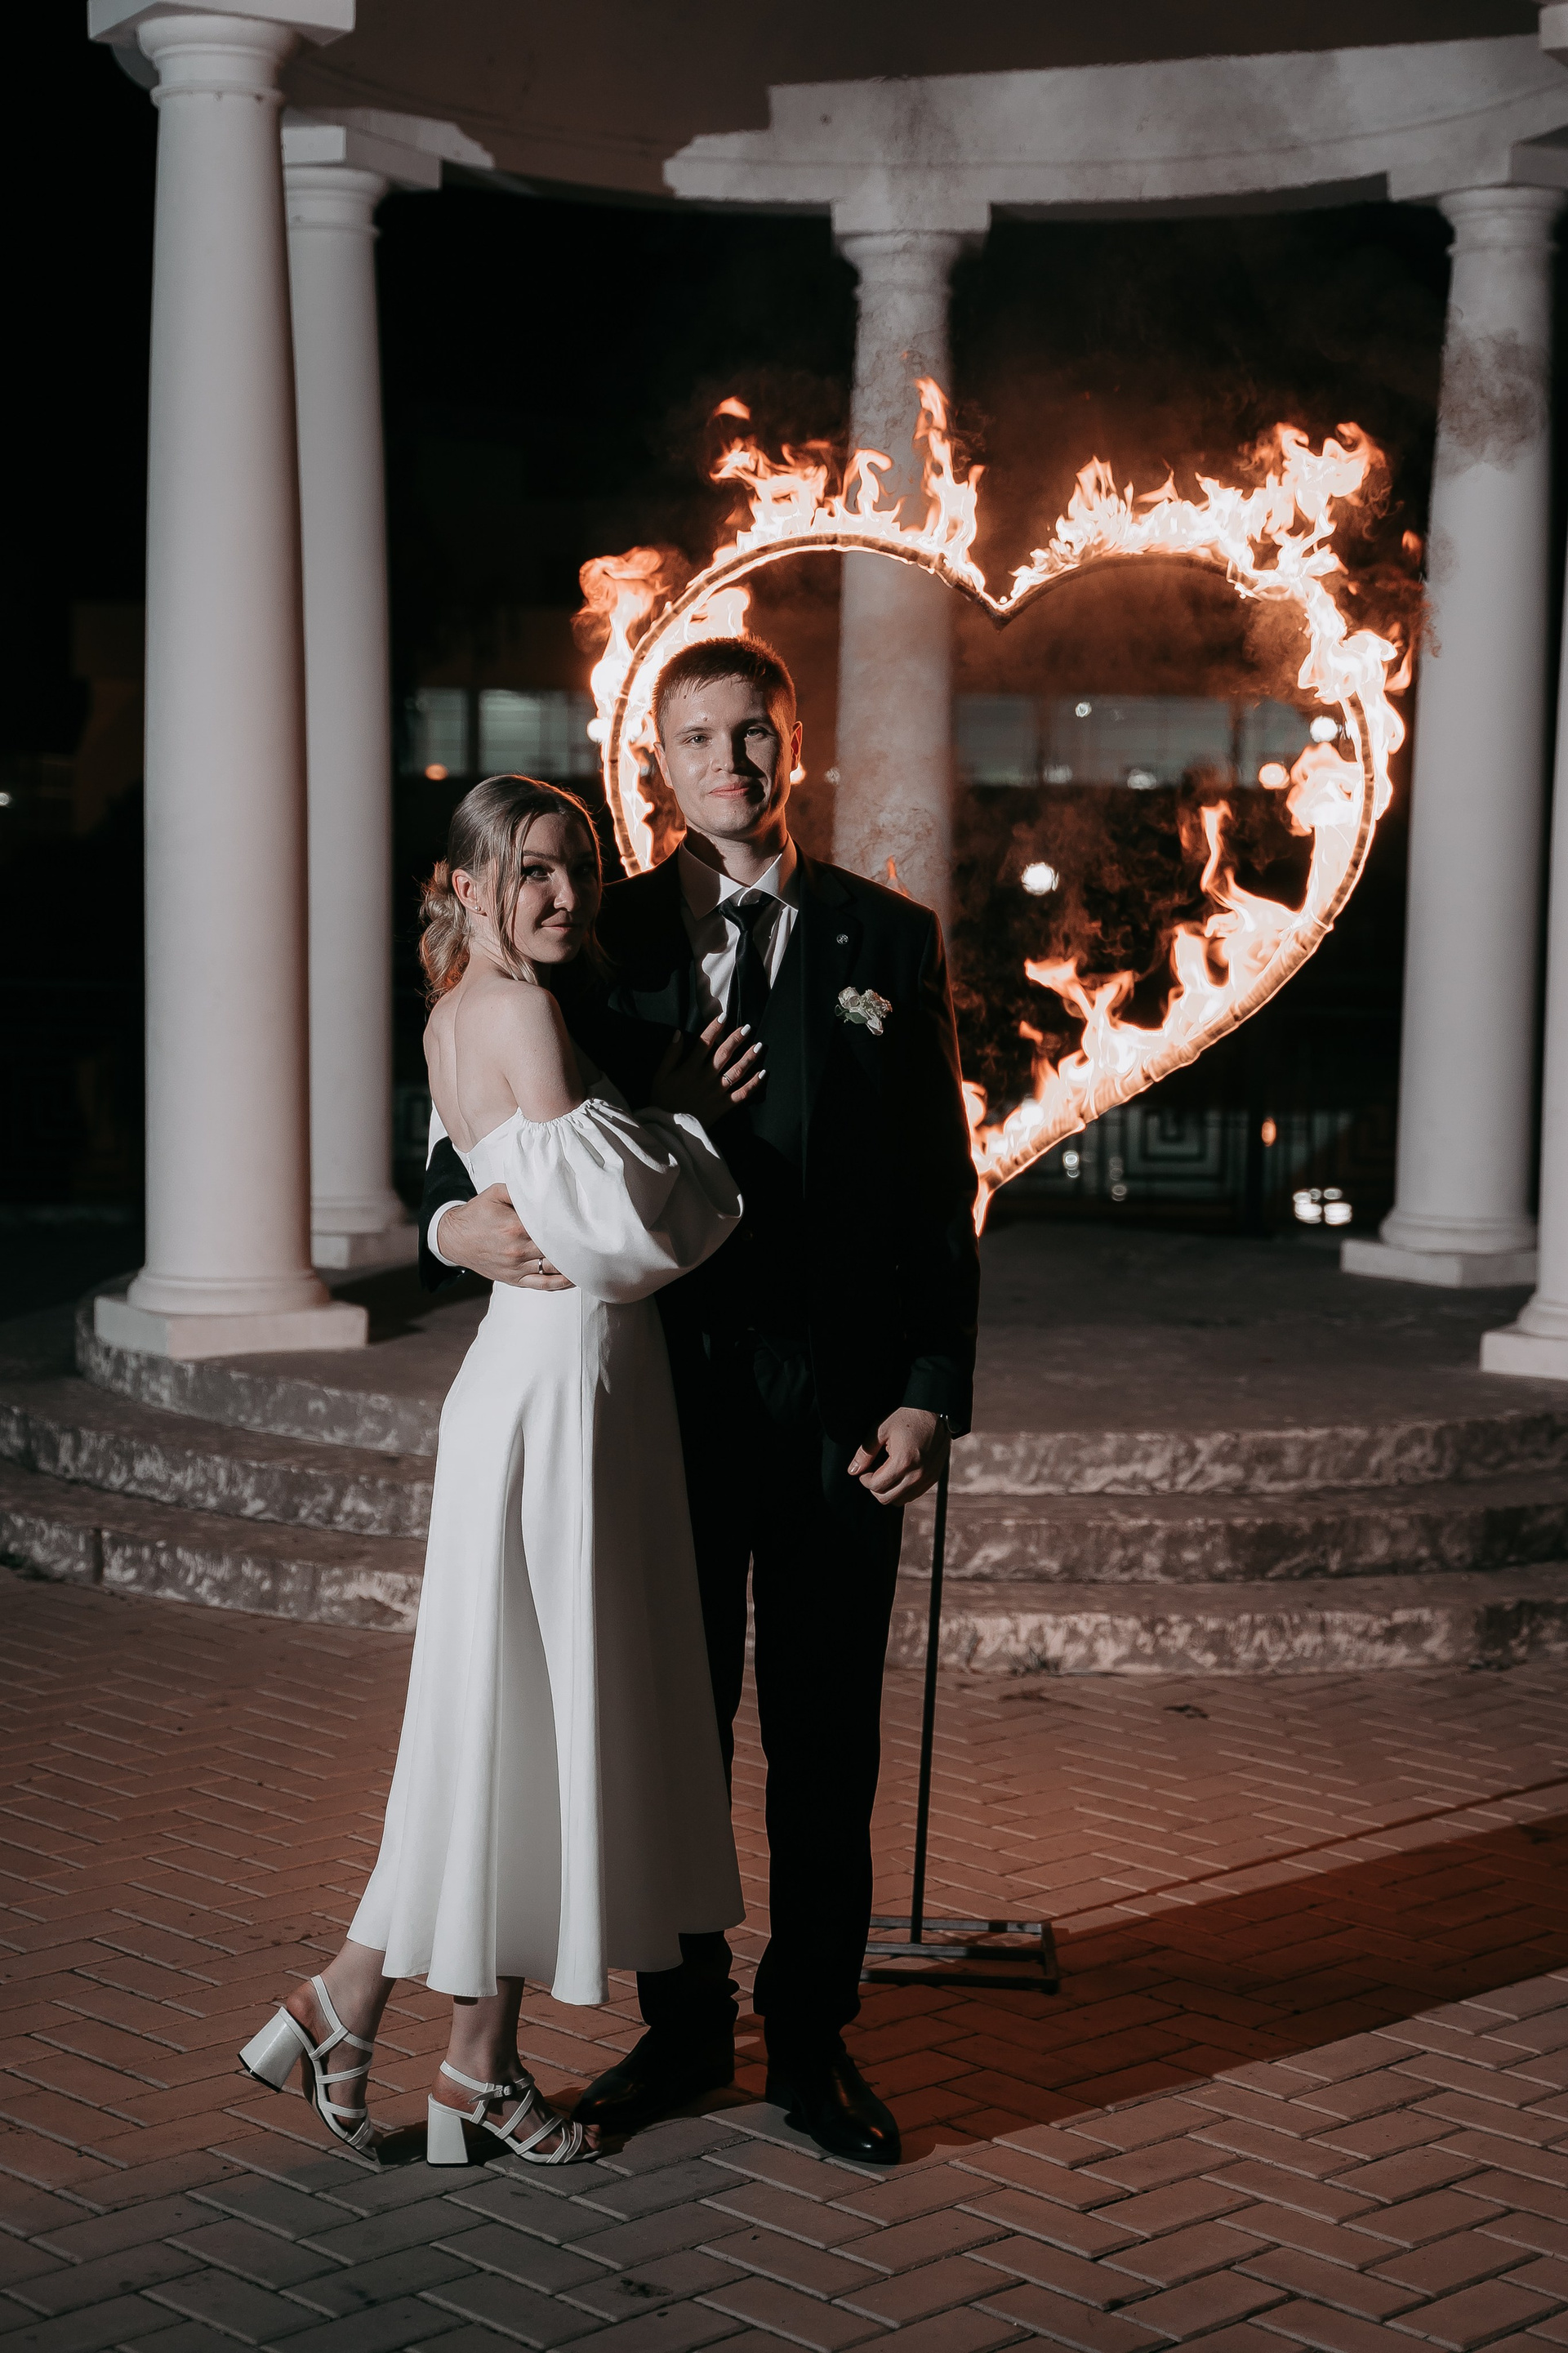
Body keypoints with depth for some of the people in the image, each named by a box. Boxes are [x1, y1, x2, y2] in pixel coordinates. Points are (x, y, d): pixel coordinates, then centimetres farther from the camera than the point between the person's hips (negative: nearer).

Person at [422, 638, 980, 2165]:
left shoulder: (887, 943, 5)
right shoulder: (606, 940, 6)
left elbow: (940, 1192, 4)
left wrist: (932, 1395, -4)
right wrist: (456, 1222, -18)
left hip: (837, 1407, -1)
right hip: (663, 1397, 1)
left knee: (825, 1748, 7)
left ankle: (811, 2042, 20)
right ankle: (681, 2028, 25)